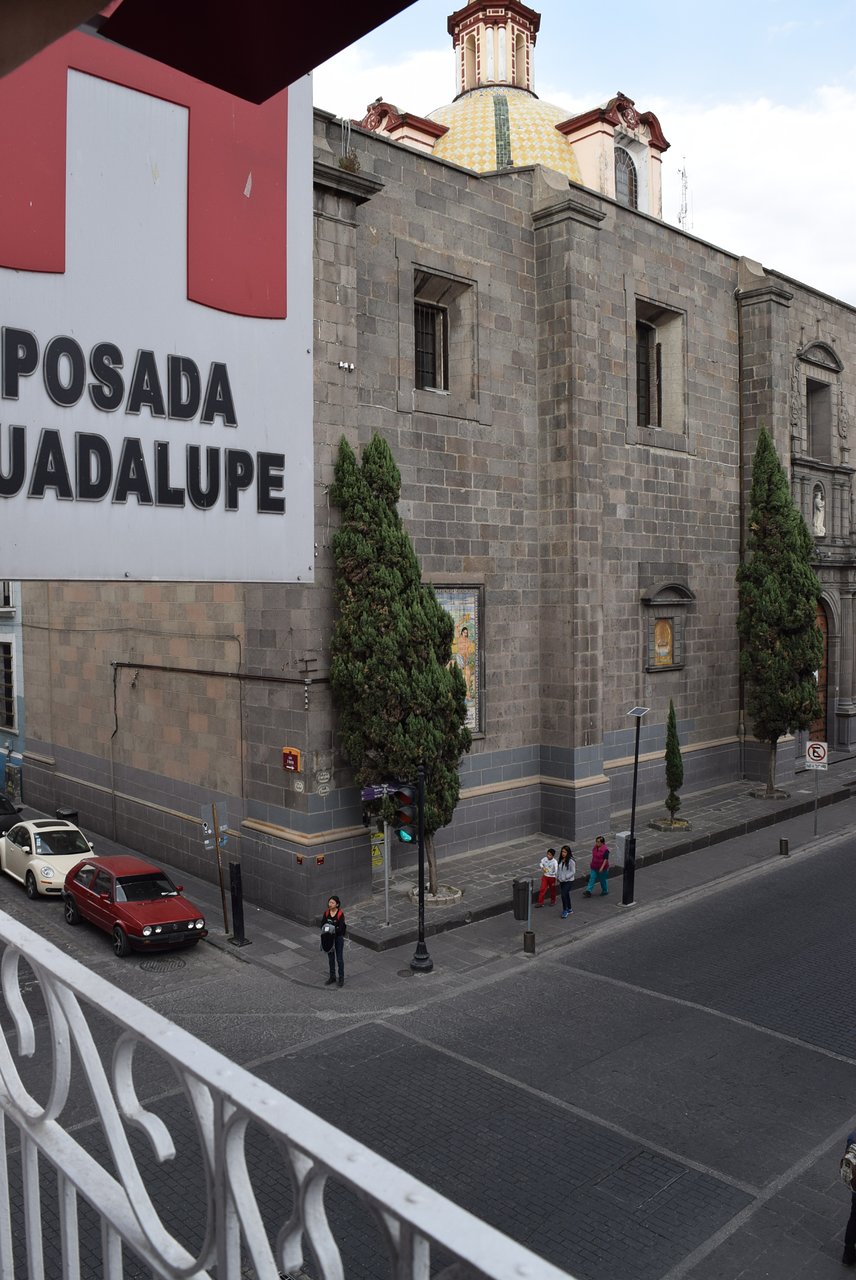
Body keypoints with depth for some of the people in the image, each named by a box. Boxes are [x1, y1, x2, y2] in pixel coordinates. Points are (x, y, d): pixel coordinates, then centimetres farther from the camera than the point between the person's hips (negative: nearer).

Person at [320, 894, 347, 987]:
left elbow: (340, 928, -21)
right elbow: (322, 924, -8)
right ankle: (332, 977, 30)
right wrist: (326, 928, -28)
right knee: (331, 958, 15)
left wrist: (333, 929, -35)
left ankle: (341, 978, 20)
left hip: (338, 937, -4)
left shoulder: (340, 914, -17)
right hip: (329, 938, 4)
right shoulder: (326, 913, -4)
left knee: (339, 959, 6)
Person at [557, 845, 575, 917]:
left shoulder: (571, 861, -17)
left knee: (564, 895, -12)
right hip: (562, 881, 7)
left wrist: (565, 877, -19)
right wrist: (559, 877, 5)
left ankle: (565, 911, 2)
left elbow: (573, 872, -15)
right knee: (566, 895, 16)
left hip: (568, 881, -7)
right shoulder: (561, 860, 2)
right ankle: (570, 909, 31)